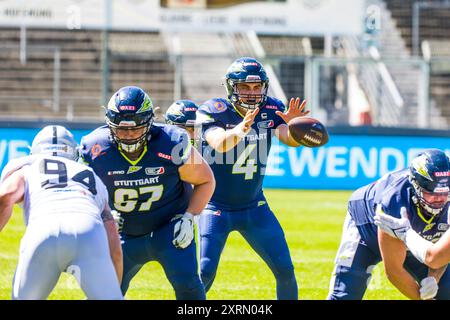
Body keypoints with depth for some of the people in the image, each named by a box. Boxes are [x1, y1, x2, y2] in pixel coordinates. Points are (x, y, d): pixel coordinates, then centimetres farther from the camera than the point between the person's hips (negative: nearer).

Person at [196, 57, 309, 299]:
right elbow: (219, 143, -35)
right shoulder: (213, 111, -16)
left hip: (254, 206, 4)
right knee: (205, 273, -14)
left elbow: (292, 140, -18)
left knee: (285, 270, 0)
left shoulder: (270, 110, -4)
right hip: (216, 208, -4)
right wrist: (241, 129, -55)